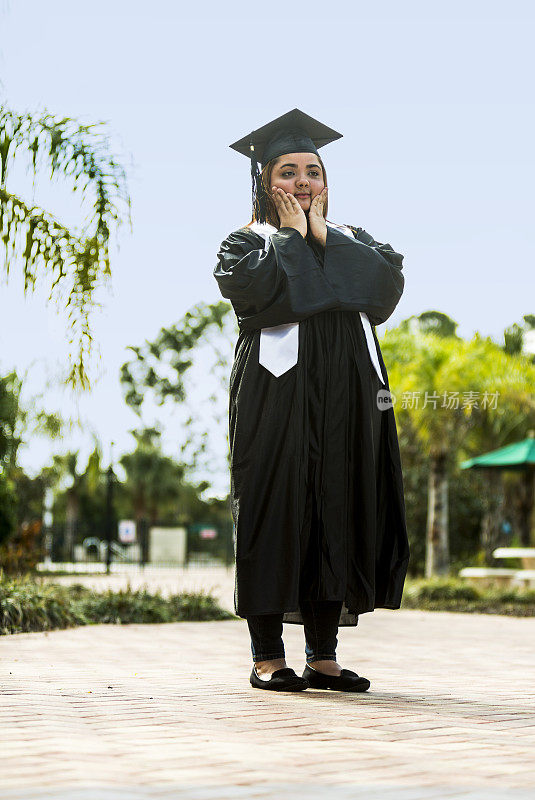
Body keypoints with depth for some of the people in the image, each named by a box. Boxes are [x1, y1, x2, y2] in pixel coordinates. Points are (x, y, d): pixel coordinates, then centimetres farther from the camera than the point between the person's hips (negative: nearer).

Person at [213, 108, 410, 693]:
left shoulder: (352, 241, 21)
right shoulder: (246, 243, 8)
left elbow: (390, 283, 0)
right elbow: (258, 289, -15)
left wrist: (324, 237, 0)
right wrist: (292, 235, -2)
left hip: (347, 399, 4)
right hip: (276, 392, -4)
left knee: (338, 510, 2)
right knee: (276, 509, -6)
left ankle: (323, 656, 8)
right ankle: (267, 656, 0)